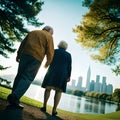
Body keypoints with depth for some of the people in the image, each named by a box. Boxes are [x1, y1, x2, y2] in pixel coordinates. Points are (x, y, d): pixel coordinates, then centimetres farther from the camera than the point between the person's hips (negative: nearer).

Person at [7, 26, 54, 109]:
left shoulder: (33, 32, 25)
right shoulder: (49, 37, 10)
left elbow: (23, 43, 20)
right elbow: (50, 51, 1)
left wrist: (18, 55, 20)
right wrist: (48, 63, 14)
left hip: (25, 54, 5)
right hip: (36, 57, -5)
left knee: (20, 75, 9)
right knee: (27, 78, -6)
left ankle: (13, 98, 8)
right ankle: (15, 97, -20)